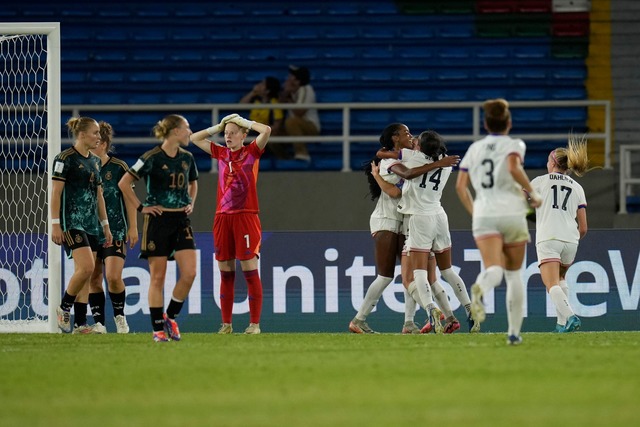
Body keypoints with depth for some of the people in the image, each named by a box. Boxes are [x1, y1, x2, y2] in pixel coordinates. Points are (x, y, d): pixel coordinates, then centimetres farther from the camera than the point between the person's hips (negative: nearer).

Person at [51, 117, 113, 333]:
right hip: (72, 223, -8)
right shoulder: (65, 159, -8)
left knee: (86, 274, 4)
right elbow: (56, 193, -11)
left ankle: (81, 323, 6)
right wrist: (55, 224, -16)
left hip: (91, 224, 8)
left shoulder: (94, 161, 16)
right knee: (86, 268, -20)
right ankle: (64, 308, -3)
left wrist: (105, 225, 20)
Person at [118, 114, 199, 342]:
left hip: (181, 220, 5)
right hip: (158, 220, -5)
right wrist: (141, 207, -8)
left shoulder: (187, 158, 9)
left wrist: (191, 203, 12)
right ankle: (158, 328, 5)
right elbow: (124, 183, -9)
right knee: (158, 276, -2)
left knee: (189, 273, -7)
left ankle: (170, 317, 12)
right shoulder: (152, 158, -10)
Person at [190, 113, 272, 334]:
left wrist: (246, 122, -2)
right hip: (222, 217, 5)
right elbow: (195, 138, 21)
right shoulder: (221, 153, 13)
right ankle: (226, 323, 10)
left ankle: (254, 323, -4)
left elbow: (266, 131, -15)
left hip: (246, 216, -5)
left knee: (250, 270, -6)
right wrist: (217, 127, 13)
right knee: (225, 273, 5)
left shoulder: (252, 152, 1)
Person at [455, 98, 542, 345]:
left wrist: (473, 211, 23)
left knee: (494, 269, -17)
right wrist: (532, 193, -6)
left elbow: (460, 186, 10)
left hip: (484, 215, 1)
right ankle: (514, 332, 14)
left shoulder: (474, 149, 14)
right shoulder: (514, 145, 4)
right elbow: (514, 168, -18)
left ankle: (479, 289, -55)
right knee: (514, 274, 15)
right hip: (511, 213, -1)